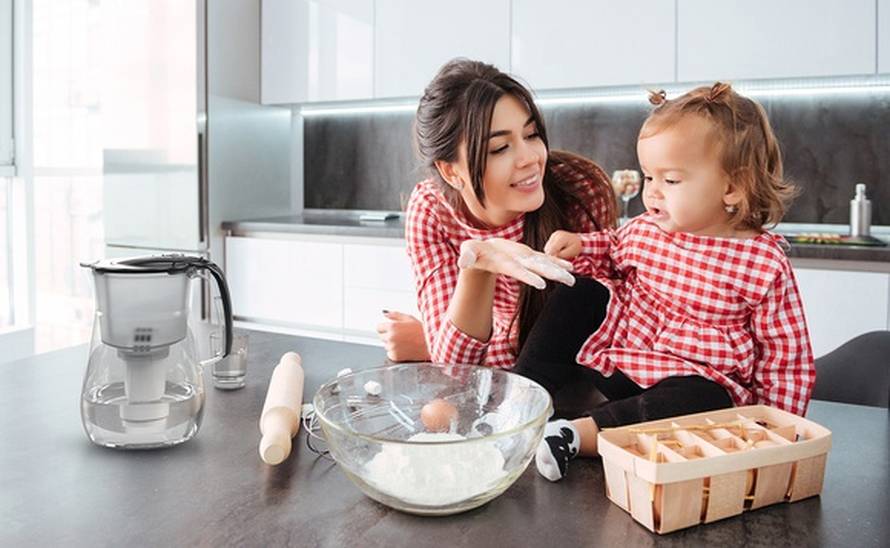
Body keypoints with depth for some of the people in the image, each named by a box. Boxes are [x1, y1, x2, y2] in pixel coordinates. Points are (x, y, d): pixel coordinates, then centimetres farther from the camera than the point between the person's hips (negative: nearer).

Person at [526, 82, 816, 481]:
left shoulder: (765, 264, -13)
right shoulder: (645, 229, -2)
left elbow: (786, 353, -6)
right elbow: (614, 252, 19)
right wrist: (581, 247, -2)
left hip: (698, 382, -4)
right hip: (617, 363, 5)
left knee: (701, 400, -37)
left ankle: (577, 434, -35)